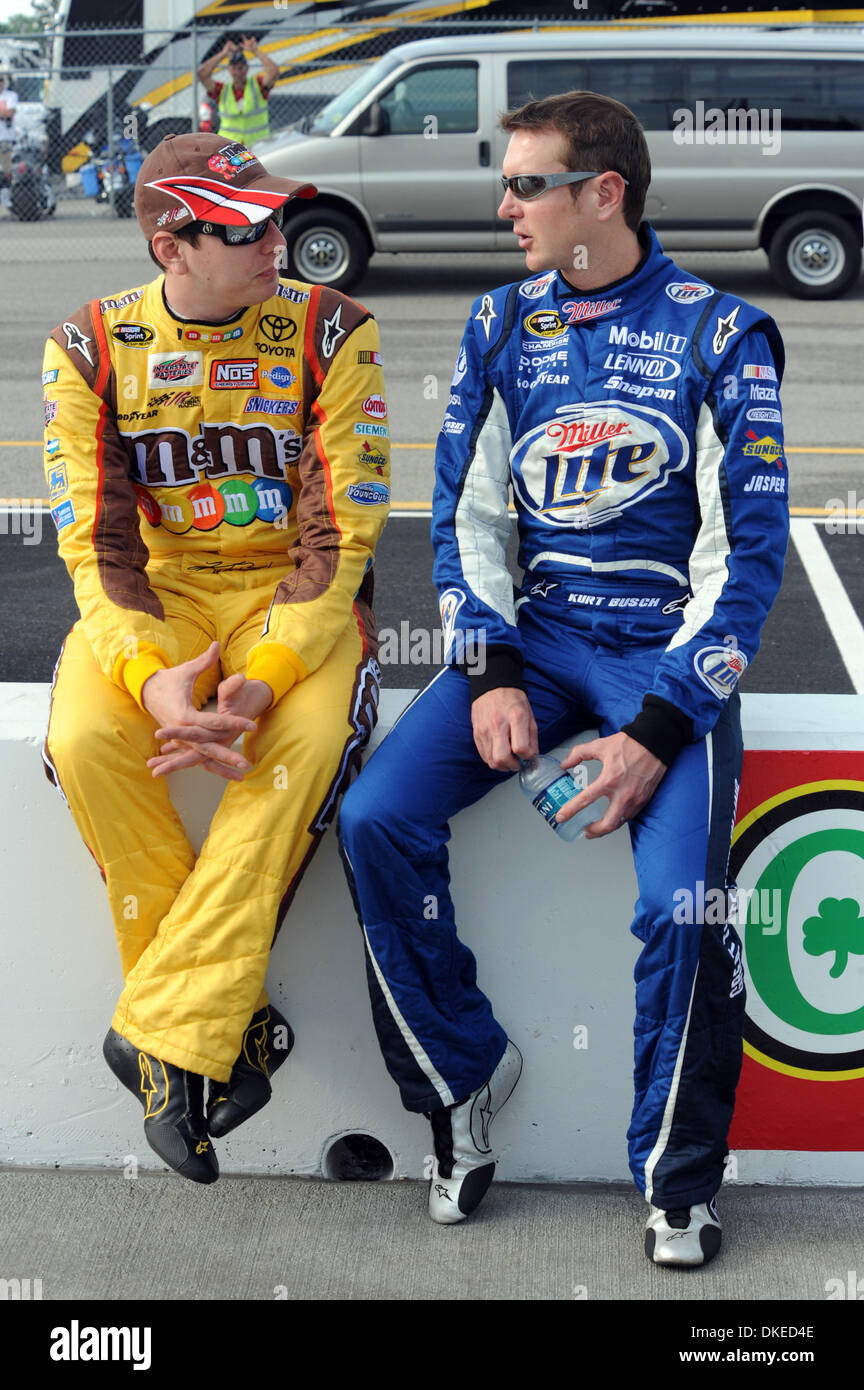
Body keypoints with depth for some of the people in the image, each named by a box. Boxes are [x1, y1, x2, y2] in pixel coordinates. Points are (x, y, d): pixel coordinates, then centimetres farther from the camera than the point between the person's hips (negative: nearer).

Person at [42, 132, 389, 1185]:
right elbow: (95, 543, -6)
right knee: (84, 739, -29)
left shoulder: (328, 332, -5)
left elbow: (341, 534, -10)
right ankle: (230, 1019, -17)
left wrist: (260, 678, -26)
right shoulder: (90, 347, -1)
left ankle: (165, 1030, -25)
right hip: (158, 597, 2)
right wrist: (152, 676, -26)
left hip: (298, 598, -1)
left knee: (305, 742, -34)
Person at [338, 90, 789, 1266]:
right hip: (532, 635, 4)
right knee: (377, 823, -18)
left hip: (671, 651, -4)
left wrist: (659, 729, -17)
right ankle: (462, 1074, 4)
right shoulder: (502, 325, 8)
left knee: (680, 905, -25)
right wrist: (490, 675, -7)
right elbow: (466, 510, 9)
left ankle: (681, 1184, -2)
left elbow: (749, 548, -8)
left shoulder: (720, 335, -5)